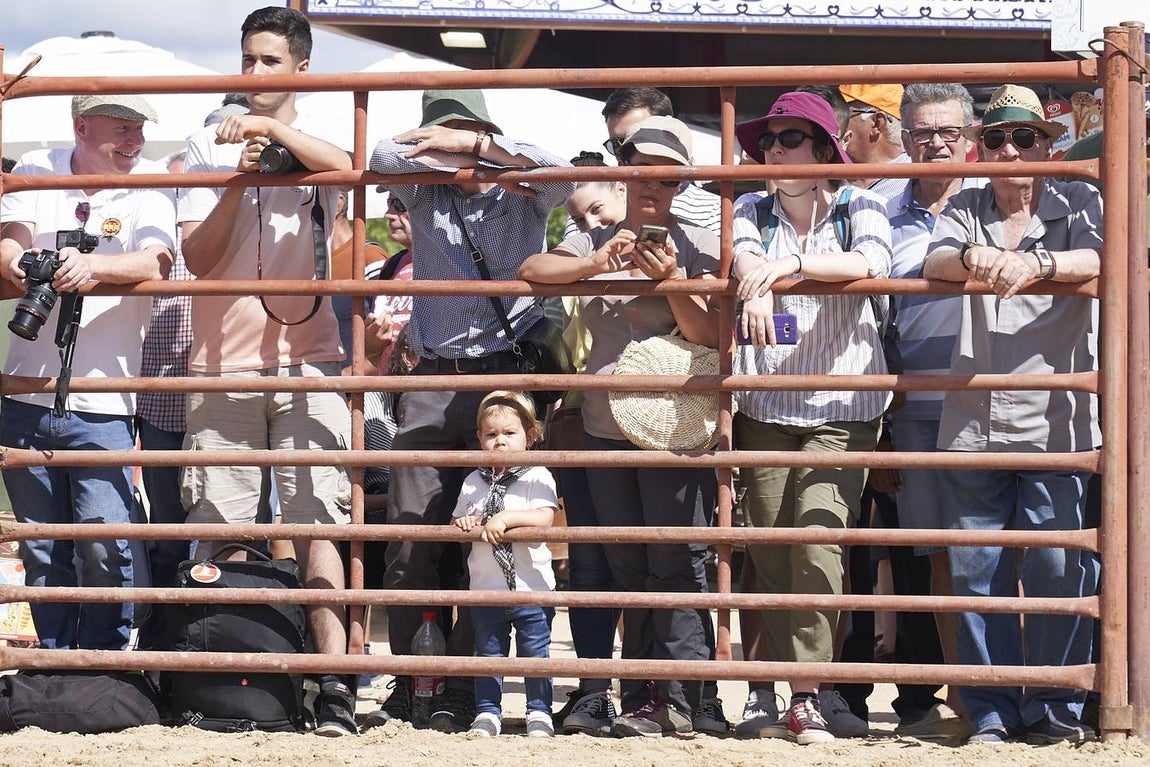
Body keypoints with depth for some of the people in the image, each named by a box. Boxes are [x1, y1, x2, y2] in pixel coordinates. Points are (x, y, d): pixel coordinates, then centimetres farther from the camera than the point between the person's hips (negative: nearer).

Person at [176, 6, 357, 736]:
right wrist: (237, 184, -8)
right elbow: (198, 256, 4)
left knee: (318, 520, -9)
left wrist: (272, 127, -21)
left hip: (307, 358, -2)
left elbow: (351, 167, -16)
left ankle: (335, 680, -14)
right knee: (217, 527, 0)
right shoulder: (211, 144, 11)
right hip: (223, 361, 2)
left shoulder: (320, 136, 9)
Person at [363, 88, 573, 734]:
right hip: (432, 383, 3)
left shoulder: (524, 200, 6)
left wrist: (478, 147, -17)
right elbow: (384, 158, -5)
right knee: (411, 542, 1)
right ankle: (407, 686, 7)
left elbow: (563, 173, -13)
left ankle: (463, 692, -2)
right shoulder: (423, 193, 12)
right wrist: (453, 161, -8)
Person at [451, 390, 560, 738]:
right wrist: (463, 524, -3)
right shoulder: (474, 482, 12)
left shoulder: (537, 477, -3)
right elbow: (456, 522, 20)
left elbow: (544, 517, -17)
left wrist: (505, 518, -24)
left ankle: (539, 712, 11)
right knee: (487, 652, 9)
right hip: (486, 588, 4)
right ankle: (487, 713, 16)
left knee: (535, 652, 1)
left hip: (531, 585, -4)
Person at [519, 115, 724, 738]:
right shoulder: (595, 243, 14)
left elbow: (709, 336, -4)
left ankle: (681, 698, -8)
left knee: (676, 564, -9)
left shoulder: (698, 245, 3)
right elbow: (531, 270, -4)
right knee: (629, 570, 7)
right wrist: (596, 263, -19)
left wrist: (670, 279, -18)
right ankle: (641, 699, 11)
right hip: (606, 426, 4)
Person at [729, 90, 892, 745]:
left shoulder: (860, 207, 5)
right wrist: (756, 286, -32)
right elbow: (742, 258, -9)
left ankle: (807, 698, -14)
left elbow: (873, 262, -15)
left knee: (818, 538, -14)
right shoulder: (751, 211, 11)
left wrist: (791, 261, -26)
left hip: (842, 407, -2)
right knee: (768, 548, 0)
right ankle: (766, 695, 6)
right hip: (765, 405, 2)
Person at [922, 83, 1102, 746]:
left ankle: (1055, 707, 8)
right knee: (978, 570, 3)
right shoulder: (965, 210, 14)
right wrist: (973, 258, -28)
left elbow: (1097, 257, -12)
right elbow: (934, 263, -5)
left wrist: (1036, 264, -32)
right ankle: (990, 711, 10)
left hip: (1054, 419, -2)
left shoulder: (1077, 203, 8)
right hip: (971, 420, 2)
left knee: (1058, 567, -4)